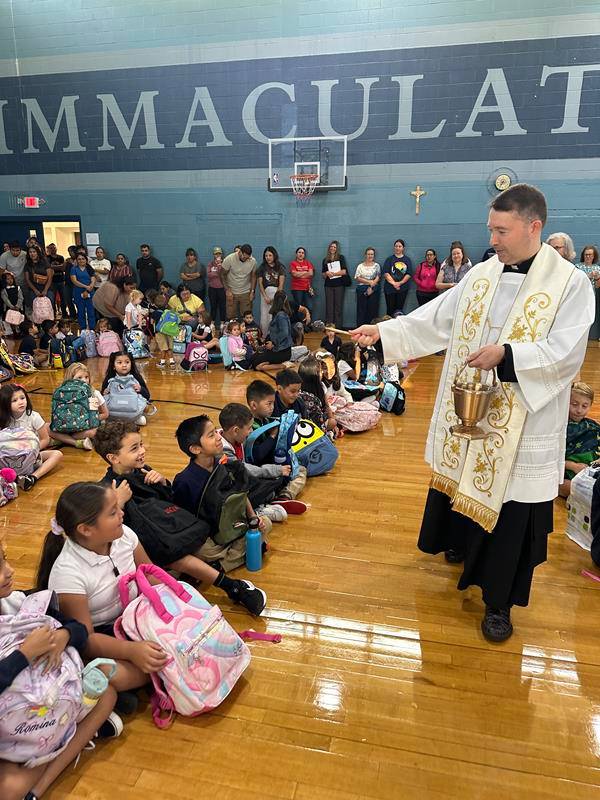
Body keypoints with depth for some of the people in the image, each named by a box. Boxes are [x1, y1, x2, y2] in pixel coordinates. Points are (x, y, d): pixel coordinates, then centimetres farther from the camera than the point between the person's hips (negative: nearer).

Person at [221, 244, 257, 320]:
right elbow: (222, 275, -7)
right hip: (231, 293, -1)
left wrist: (252, 291, -3)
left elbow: (253, 276, 4)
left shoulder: (253, 261, -8)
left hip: (246, 293, 1)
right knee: (231, 317, 2)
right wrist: (227, 290, -13)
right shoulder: (229, 259, -15)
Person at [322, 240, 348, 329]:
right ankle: (329, 325, 1)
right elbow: (323, 276, 13)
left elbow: (344, 271, -5)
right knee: (329, 306, 0)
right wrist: (327, 273, -9)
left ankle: (338, 326, -1)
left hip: (339, 285, -2)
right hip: (329, 285, 3)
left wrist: (332, 273, -9)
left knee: (338, 306, -1)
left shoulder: (341, 258, 5)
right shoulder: (325, 260, 13)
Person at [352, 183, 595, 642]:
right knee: (462, 483, 20)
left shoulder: (570, 283, -9)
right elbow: (433, 320, 4)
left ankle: (499, 601, 22)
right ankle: (462, 544, 50)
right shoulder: (480, 275, 6)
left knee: (511, 513, 4)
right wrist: (383, 332, -5)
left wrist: (506, 353, -27)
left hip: (522, 427, -5)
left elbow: (566, 352, -15)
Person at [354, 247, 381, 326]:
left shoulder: (376, 265, 7)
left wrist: (371, 287, -14)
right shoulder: (360, 266, 8)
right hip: (362, 290, 0)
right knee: (361, 309, -1)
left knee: (373, 309, -1)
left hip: (373, 290, 0)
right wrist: (369, 281, -12)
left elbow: (378, 278, -2)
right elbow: (357, 278, -2)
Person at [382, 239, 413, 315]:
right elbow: (386, 273, -4)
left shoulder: (407, 260, 8)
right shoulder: (389, 259, 6)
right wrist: (393, 283, -14)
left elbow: (409, 274, -1)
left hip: (403, 288, 1)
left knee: (399, 309, 2)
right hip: (390, 288, -1)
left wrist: (400, 283, -13)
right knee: (390, 309, 0)